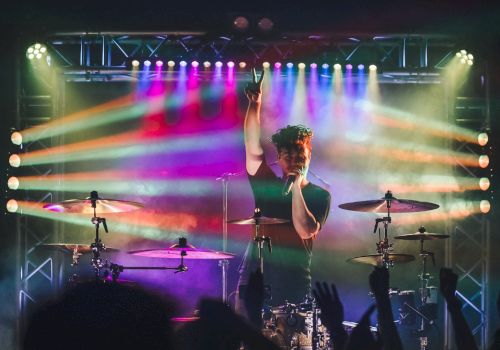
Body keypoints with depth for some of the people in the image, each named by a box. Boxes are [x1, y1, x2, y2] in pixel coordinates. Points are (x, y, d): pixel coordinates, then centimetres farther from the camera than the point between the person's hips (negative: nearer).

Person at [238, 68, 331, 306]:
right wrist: (255, 104, -14)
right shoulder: (267, 185, 10)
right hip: (254, 279, 2)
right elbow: (253, 149, -4)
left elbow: (306, 231, -13)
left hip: (294, 286, -2)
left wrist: (296, 187, -13)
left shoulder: (319, 196, 3)